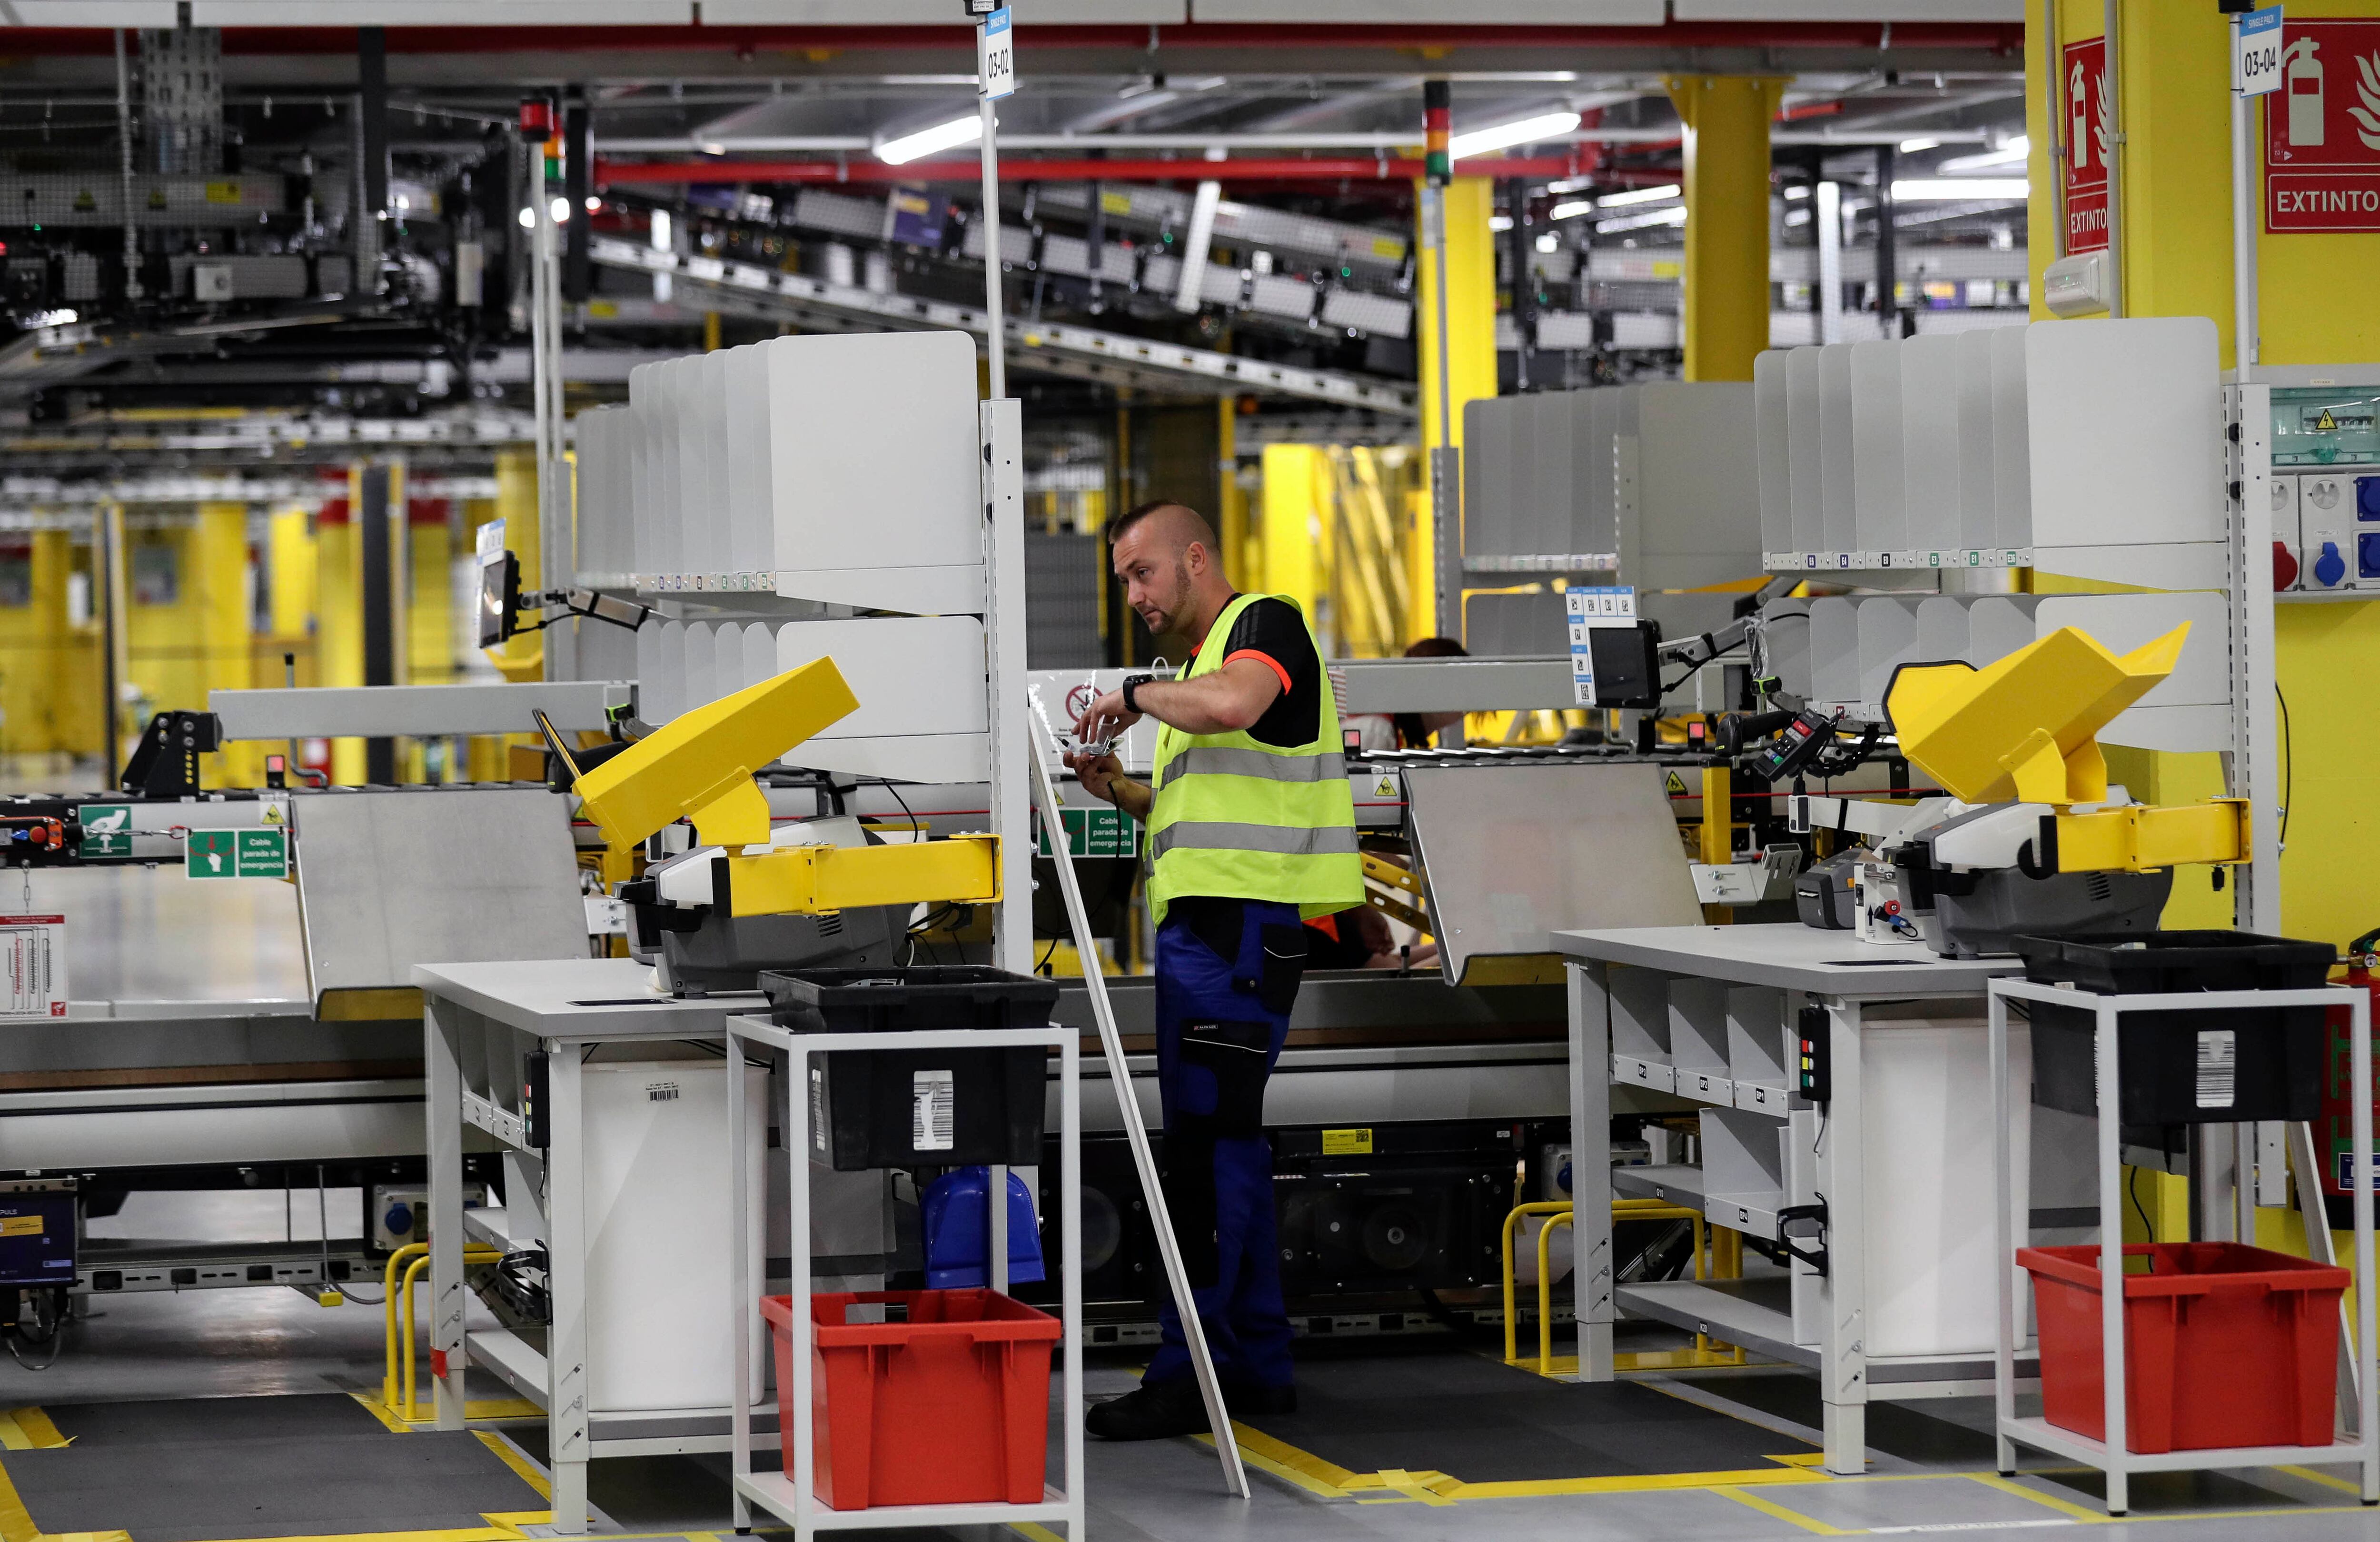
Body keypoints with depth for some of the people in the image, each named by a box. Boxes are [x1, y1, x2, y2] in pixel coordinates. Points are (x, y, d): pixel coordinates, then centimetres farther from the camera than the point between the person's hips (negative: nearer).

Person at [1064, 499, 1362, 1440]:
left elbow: (1234, 705, -29)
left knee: (1207, 1142, -12)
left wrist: (1138, 695, -15)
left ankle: (1189, 1374, -13)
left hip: (1240, 923, -11)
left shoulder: (1266, 623, -6)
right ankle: (1255, 1363, 16)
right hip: (1202, 923, 11)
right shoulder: (1206, 656, 24)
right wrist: (1117, 788, 12)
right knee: (1226, 1142, 12)